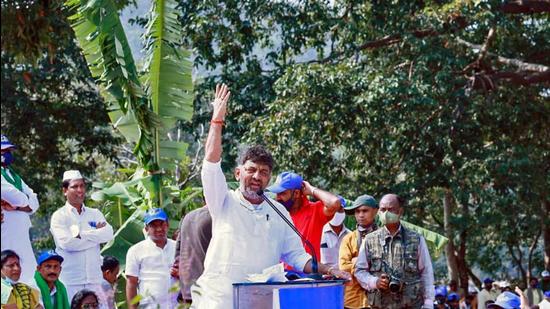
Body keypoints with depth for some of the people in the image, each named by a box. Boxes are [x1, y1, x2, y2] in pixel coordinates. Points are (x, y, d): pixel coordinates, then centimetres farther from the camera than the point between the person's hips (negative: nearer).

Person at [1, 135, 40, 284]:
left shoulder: (14, 176, 21)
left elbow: (34, 203, 11)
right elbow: (16, 197, -20)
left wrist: (16, 207, -8)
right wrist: (25, 201, 2)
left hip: (22, 237, 8)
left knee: (31, 275, 7)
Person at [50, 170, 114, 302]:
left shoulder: (95, 214, 16)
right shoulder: (59, 216, 2)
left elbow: (108, 234, -1)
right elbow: (67, 243, -12)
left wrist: (81, 234, -8)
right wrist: (96, 234, -4)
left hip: (94, 280, 4)